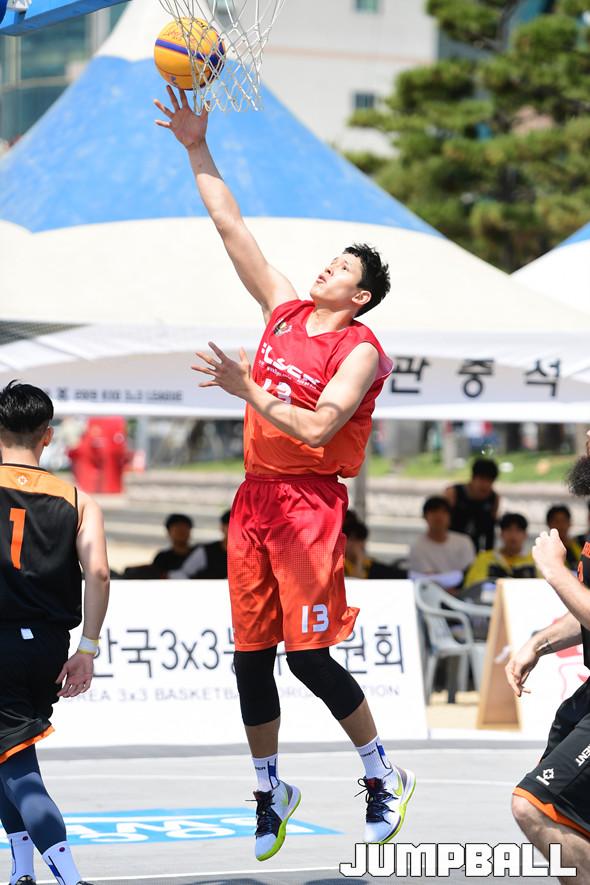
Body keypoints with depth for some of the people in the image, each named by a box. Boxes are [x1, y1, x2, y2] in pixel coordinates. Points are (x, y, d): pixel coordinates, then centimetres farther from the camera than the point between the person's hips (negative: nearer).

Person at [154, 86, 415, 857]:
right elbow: (232, 229, 10)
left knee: (309, 655, -9)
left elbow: (316, 426, -21)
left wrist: (247, 388, -23)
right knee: (251, 653, 7)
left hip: (309, 502, -7)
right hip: (257, 496, 7)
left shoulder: (361, 351, -8)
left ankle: (385, 777, 9)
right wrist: (198, 150, 7)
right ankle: (270, 792, 20)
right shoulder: (284, 312, 10)